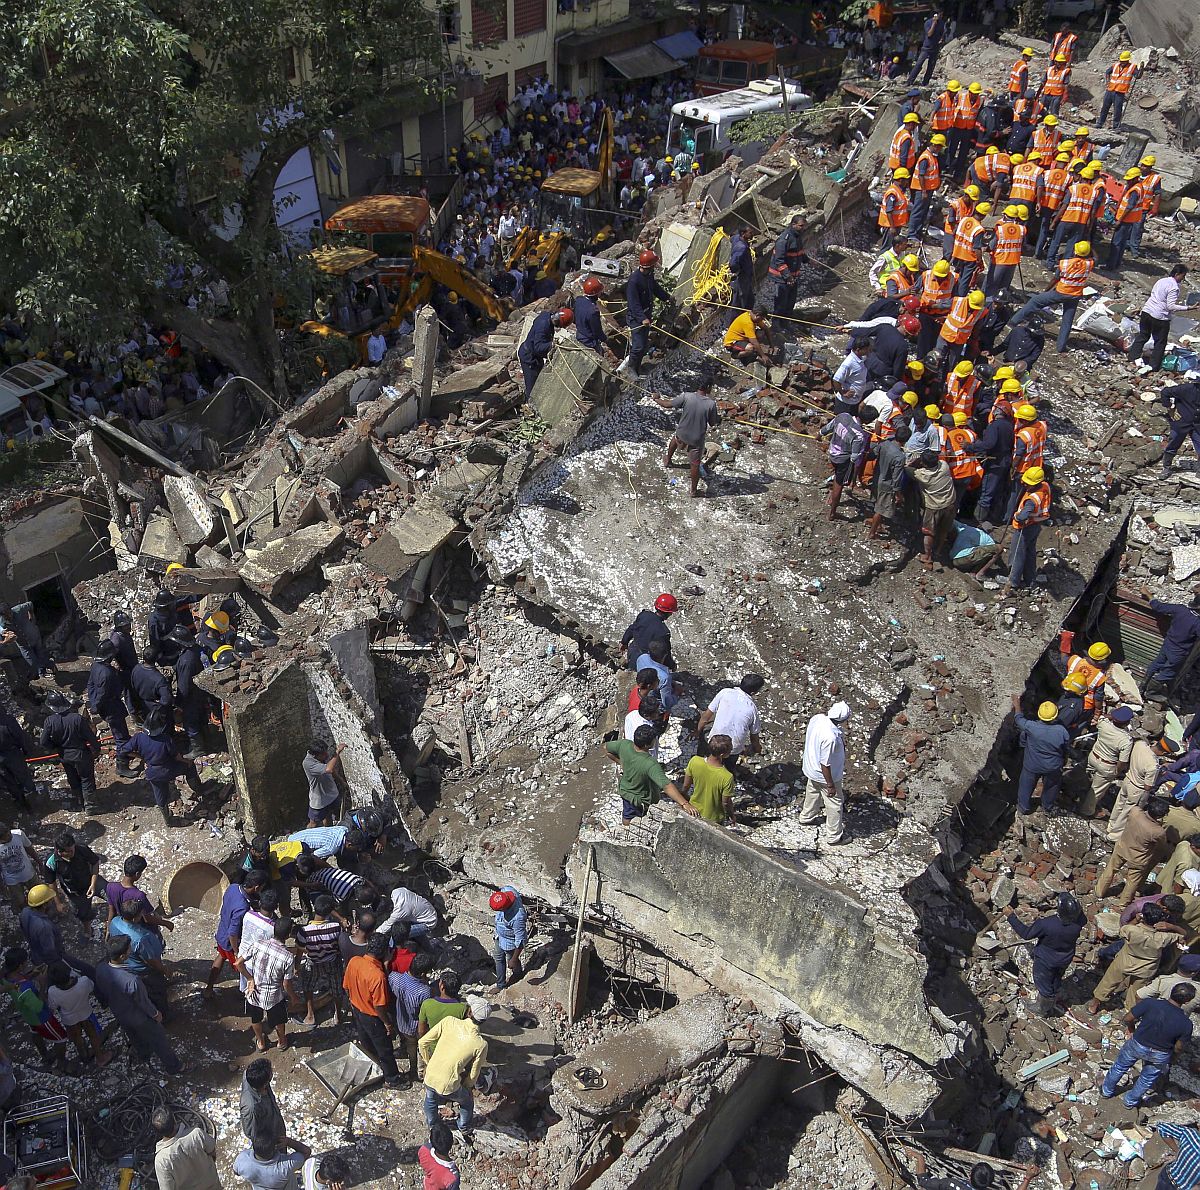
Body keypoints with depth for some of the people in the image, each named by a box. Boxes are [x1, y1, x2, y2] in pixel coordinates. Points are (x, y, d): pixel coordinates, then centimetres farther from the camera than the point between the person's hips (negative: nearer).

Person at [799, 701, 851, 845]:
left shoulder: (816, 718, -18)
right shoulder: (830, 737, -41)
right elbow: (825, 764, -30)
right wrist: (831, 785, -17)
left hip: (811, 768, 8)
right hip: (825, 776, -8)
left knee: (812, 793, 33)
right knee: (835, 804, 16)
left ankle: (807, 817, 57)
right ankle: (834, 836, 34)